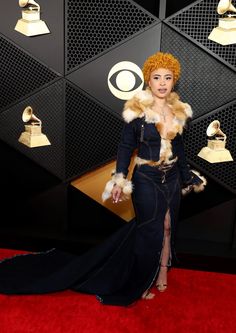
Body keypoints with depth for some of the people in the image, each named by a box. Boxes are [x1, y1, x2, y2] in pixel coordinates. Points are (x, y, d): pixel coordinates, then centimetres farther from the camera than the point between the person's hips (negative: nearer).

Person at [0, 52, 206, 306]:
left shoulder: (179, 110, 2)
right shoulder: (137, 109, -13)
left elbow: (179, 146, 13)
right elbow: (126, 146, -10)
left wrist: (188, 177, 18)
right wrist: (120, 179, -18)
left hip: (172, 178, 5)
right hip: (146, 180, -5)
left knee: (167, 226, 12)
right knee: (151, 230, 3)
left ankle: (162, 272, 33)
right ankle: (140, 284, 24)